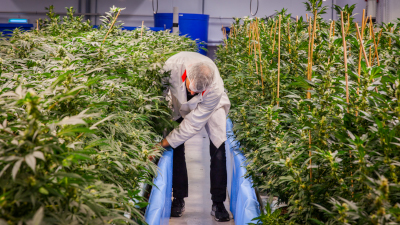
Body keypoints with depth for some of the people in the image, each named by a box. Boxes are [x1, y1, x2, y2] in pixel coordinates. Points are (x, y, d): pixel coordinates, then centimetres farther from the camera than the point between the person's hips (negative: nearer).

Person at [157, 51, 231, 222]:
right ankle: (179, 200, 5)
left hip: (210, 107, -2)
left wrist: (165, 142, -31)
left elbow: (194, 123, -33)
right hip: (180, 104, 2)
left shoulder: (215, 90, -41)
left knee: (219, 148, -14)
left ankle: (218, 203, -4)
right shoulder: (173, 65, -40)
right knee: (176, 148, -9)